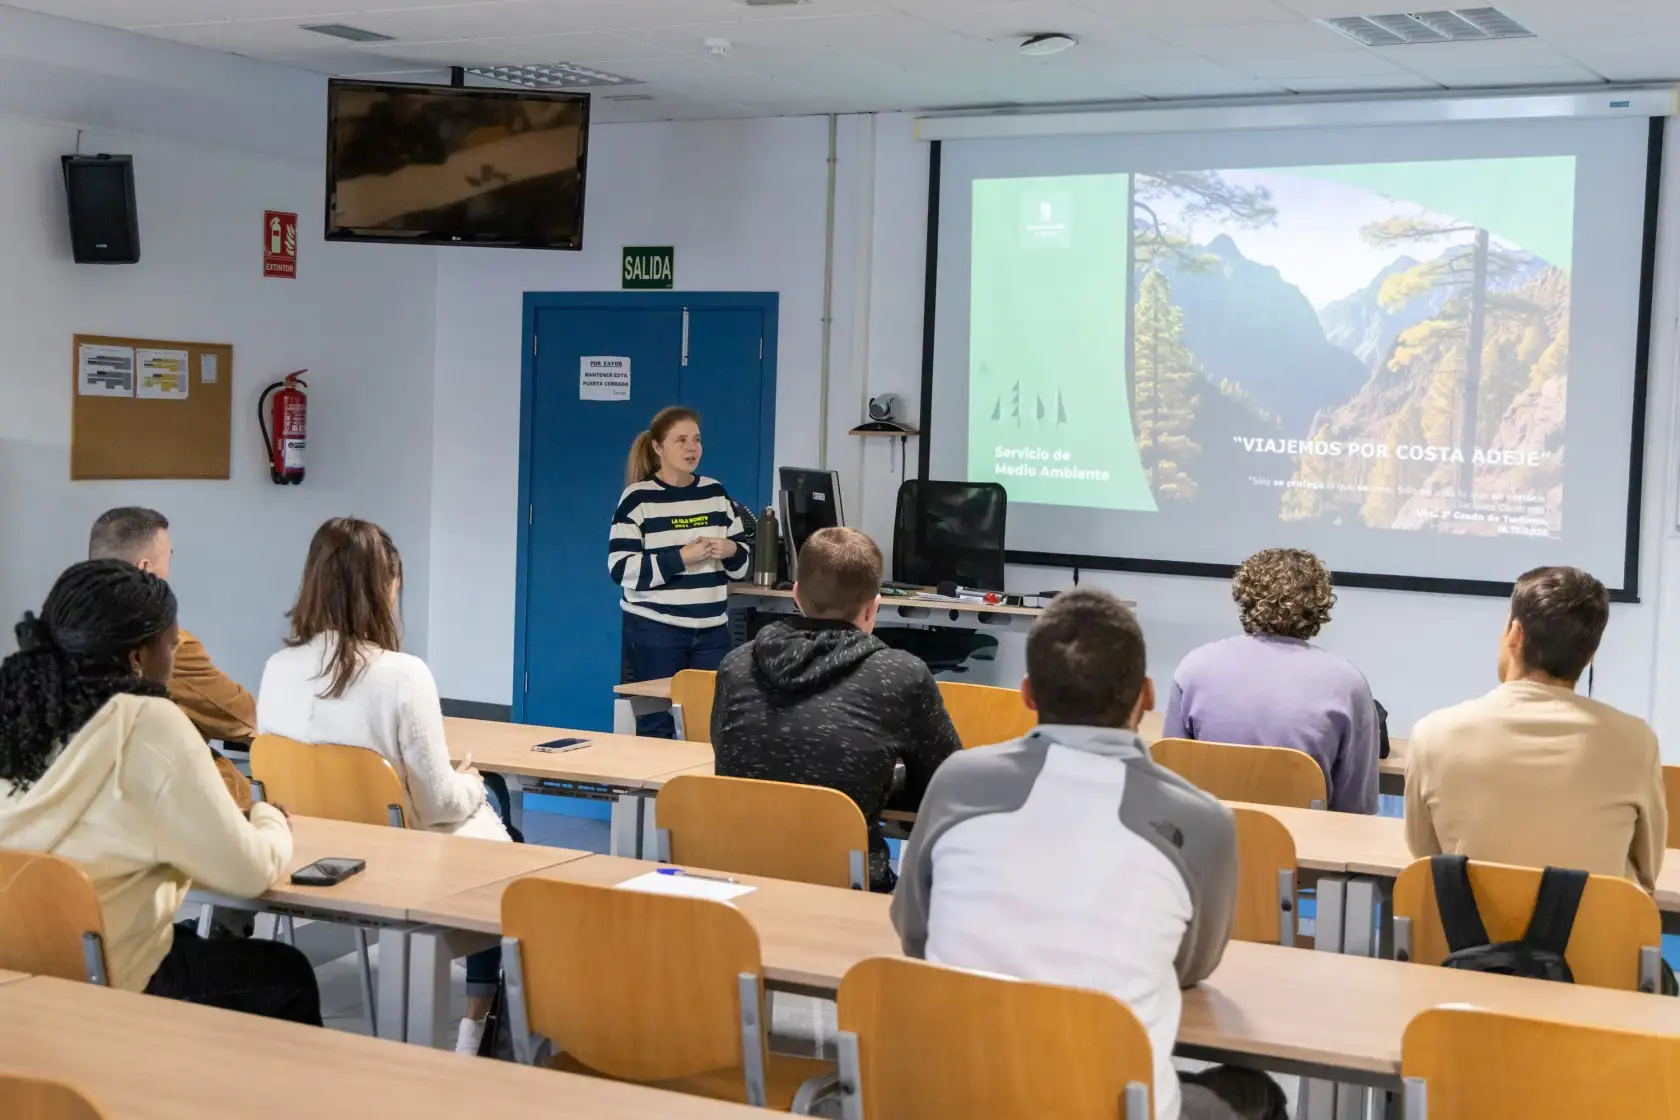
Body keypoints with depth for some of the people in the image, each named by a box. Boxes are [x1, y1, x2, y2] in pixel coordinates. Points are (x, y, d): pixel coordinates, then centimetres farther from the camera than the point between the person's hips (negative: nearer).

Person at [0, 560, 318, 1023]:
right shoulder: (150, 728, -18)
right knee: (288, 975, 17)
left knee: (198, 940, 32)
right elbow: (250, 872, -15)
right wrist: (271, 822, 7)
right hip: (109, 984, -7)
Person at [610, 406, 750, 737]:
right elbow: (621, 569, -14)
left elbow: (743, 564, 15)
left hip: (712, 631, 5)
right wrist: (682, 557, -20)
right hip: (655, 631, -5)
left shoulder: (716, 493, 10)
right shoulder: (638, 498, -6)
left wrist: (730, 551, -9)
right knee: (657, 725, -1)